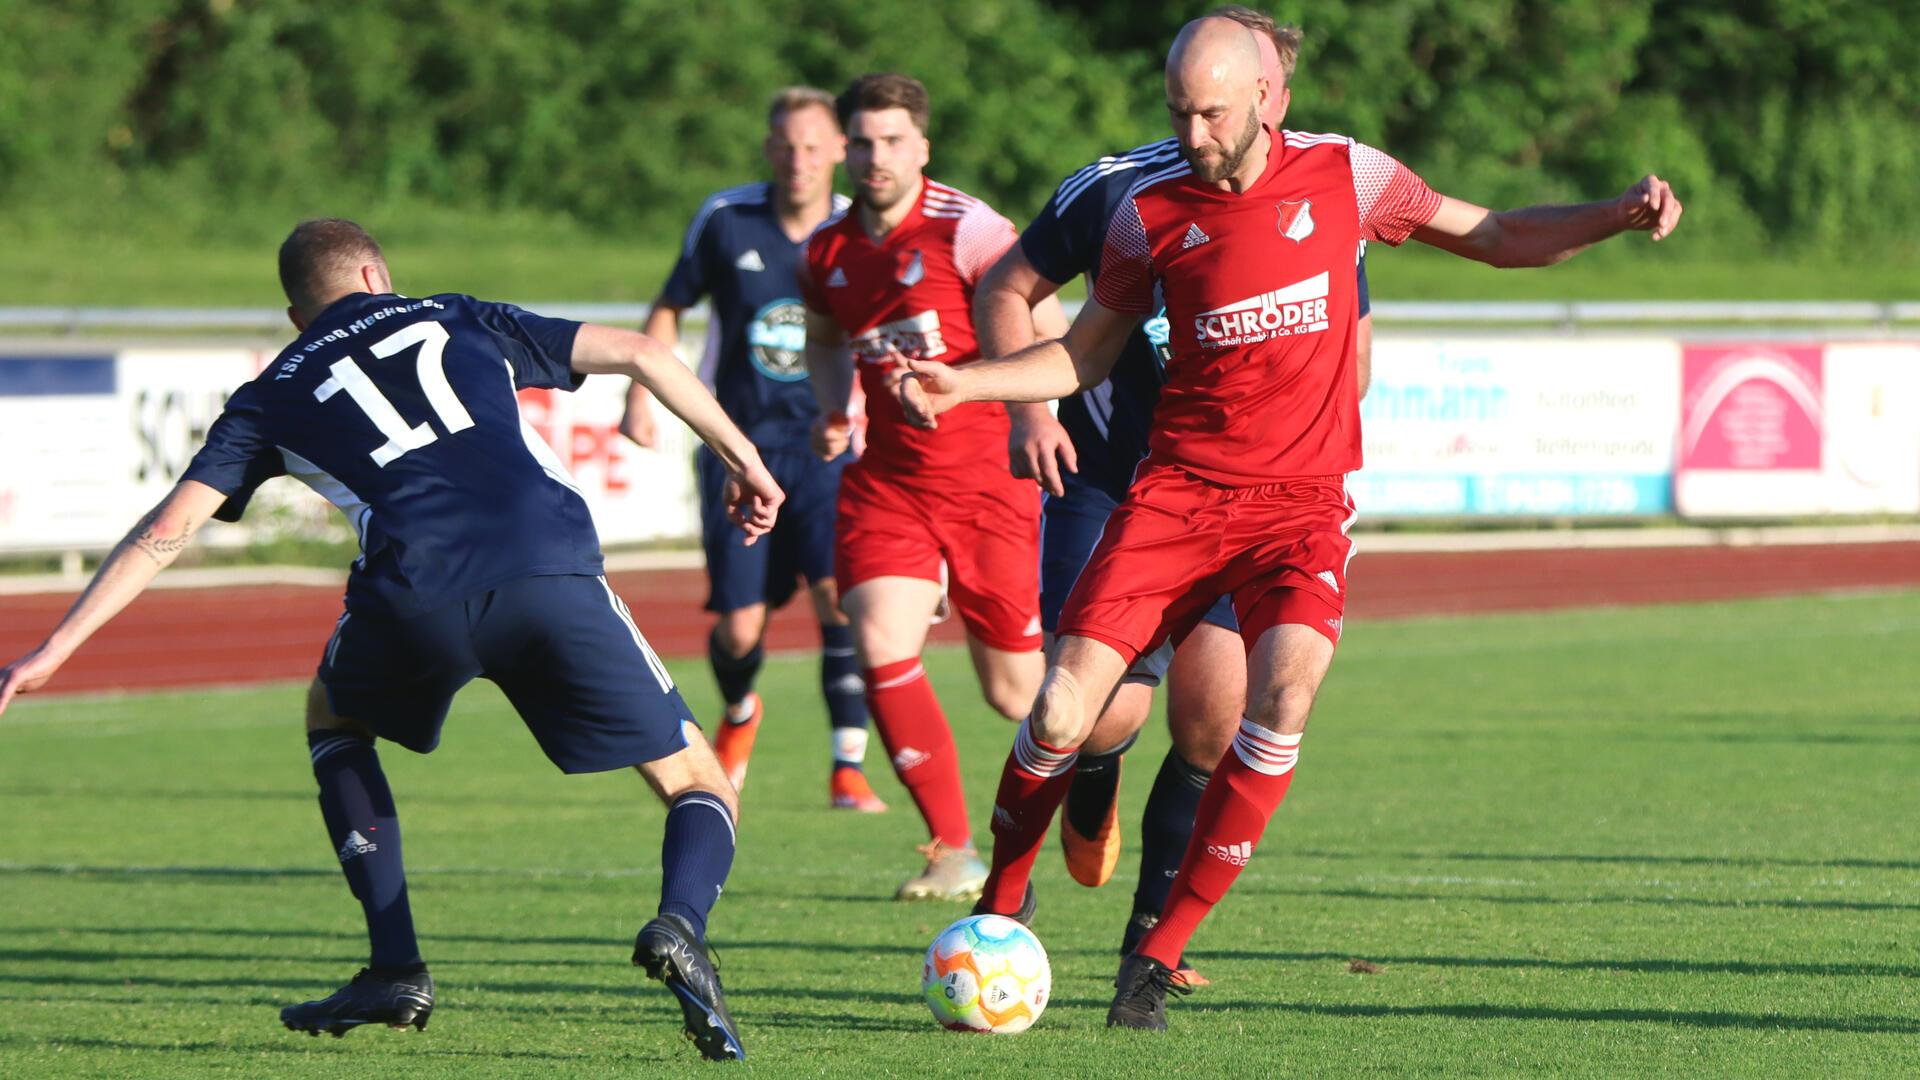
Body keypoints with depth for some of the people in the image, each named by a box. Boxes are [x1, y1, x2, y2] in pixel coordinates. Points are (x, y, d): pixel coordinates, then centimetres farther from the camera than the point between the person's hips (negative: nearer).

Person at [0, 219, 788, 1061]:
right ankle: (680, 920, -22)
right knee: (700, 788, 13)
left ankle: (396, 968, 19)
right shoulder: (456, 321, 29)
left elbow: (166, 530, 19)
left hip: (415, 595, 0)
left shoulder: (274, 397, 26)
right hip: (552, 572, 0)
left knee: (333, 716, 34)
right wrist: (743, 458, 30)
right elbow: (640, 354, 22)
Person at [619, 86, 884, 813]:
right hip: (739, 447, 0)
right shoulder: (725, 221, -3)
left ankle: (849, 770, -11)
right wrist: (640, 395, 4)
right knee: (739, 629, -2)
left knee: (840, 595, -21)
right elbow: (670, 307, 13)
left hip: (826, 445, 0)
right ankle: (738, 716, 34)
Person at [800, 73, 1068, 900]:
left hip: (986, 480, -4)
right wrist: (832, 411, 8)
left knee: (1015, 692, 2)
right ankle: (953, 851, -11)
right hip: (885, 483, 4)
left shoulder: (965, 229, -14)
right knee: (880, 645, -20)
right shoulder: (828, 252, 5)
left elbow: (1049, 332, -14)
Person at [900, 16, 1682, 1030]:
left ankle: (1162, 950, -15)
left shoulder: (1342, 174, 1)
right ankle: (999, 901, 18)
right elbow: (1085, 352, 13)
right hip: (1177, 491, 1)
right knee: (1063, 712, -11)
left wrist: (1616, 216, -2)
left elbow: (1494, 235, 12)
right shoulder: (1151, 211, 2)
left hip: (1303, 500, -1)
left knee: (1285, 689, -26)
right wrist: (962, 383, -1)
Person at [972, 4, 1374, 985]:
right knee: (1101, 711, -15)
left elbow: (1352, 349, 14)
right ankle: (1091, 794, 25)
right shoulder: (1118, 189, -6)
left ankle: (1156, 929, 9)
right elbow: (1006, 290, 6)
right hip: (1104, 486, -2)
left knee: (1214, 721, -11)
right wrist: (1028, 409, -8)